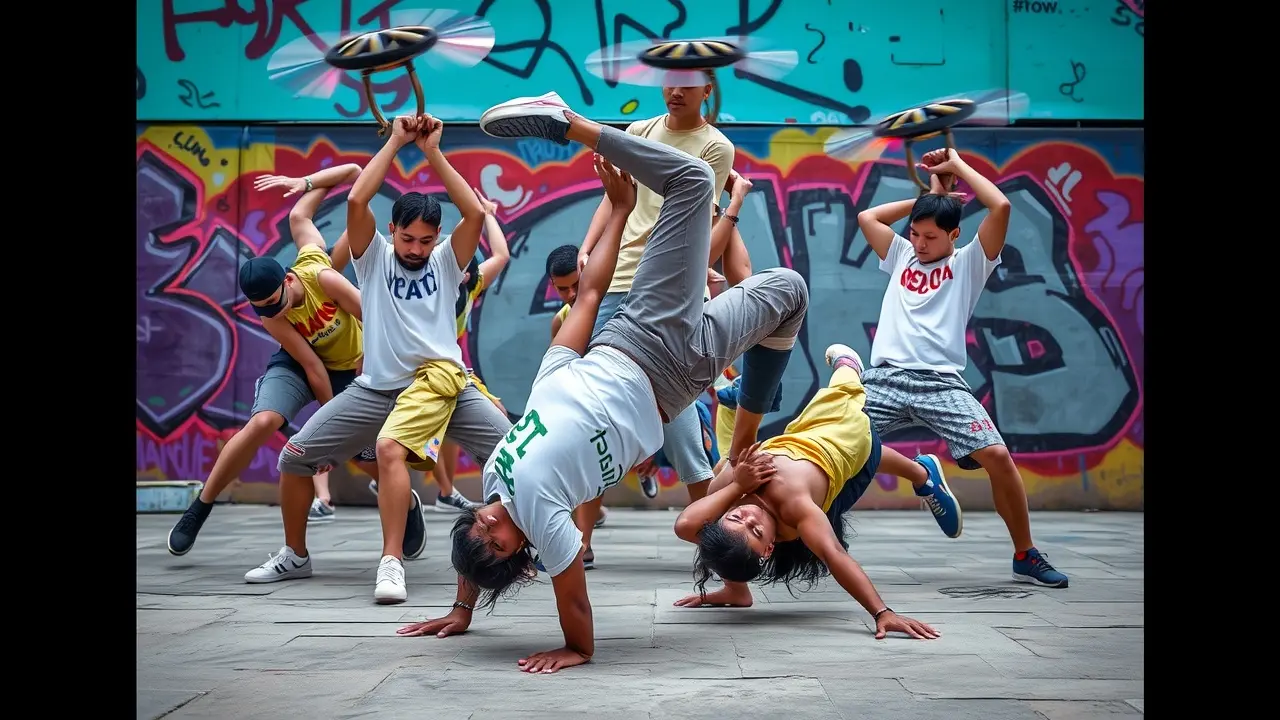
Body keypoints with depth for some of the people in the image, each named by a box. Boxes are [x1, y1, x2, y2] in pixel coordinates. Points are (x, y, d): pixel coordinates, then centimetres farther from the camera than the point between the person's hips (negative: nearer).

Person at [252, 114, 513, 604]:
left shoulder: (446, 262, 7)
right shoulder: (374, 258, 7)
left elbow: (476, 213, -10)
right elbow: (356, 201, -10)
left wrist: (432, 152, -8)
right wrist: (395, 143, -7)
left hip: (440, 381, -1)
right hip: (375, 388, 1)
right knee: (294, 456, -4)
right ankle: (295, 556, 17)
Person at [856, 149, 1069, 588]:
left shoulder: (970, 263, 11)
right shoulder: (901, 256, 23)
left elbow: (1000, 207, 0)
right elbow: (866, 216, 24)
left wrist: (957, 165, 12)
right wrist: (929, 195, 24)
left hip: (941, 382, -3)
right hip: (885, 378, 3)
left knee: (997, 456, -18)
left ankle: (1026, 556, -2)